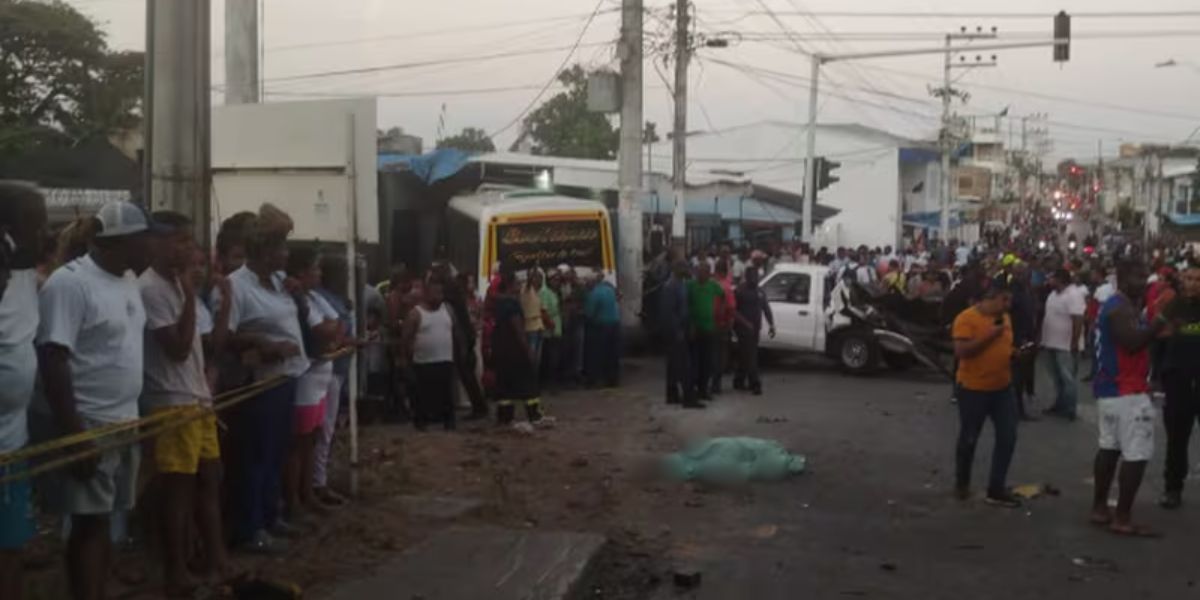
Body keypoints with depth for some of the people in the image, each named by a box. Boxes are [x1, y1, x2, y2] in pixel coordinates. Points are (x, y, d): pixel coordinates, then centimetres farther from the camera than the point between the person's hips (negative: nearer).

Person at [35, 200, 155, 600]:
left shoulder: (128, 280, 10)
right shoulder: (69, 283, -16)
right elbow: (52, 361, -20)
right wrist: (73, 434, -22)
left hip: (124, 425, 8)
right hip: (88, 428, -8)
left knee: (105, 522, 13)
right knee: (89, 524, -3)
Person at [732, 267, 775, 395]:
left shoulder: (760, 292, 14)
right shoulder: (740, 291, -7)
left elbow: (766, 309, 15)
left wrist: (771, 324, 3)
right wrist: (746, 323, -21)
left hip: (755, 328, 7)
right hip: (744, 327, -7)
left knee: (745, 355, 13)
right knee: (750, 356, -10)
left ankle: (739, 381, 22)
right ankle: (755, 384, -12)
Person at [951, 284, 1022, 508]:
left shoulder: (1004, 318, 7)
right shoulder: (967, 318, -15)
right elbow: (960, 351, -24)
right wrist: (989, 334, -26)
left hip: (1002, 388, 6)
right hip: (973, 389, -6)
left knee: (1008, 437, 0)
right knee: (969, 439, 9)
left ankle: (996, 489, 9)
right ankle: (962, 483, 31)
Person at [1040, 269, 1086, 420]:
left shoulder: (1073, 295, -17)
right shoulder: (1053, 294, 12)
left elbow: (1078, 321, -21)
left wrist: (1074, 343, -23)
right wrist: (1043, 339, 16)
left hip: (1066, 345, -9)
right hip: (1051, 343, 9)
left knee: (1067, 378, -2)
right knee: (1057, 378, 16)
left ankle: (1069, 410, 4)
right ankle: (1060, 406, 25)